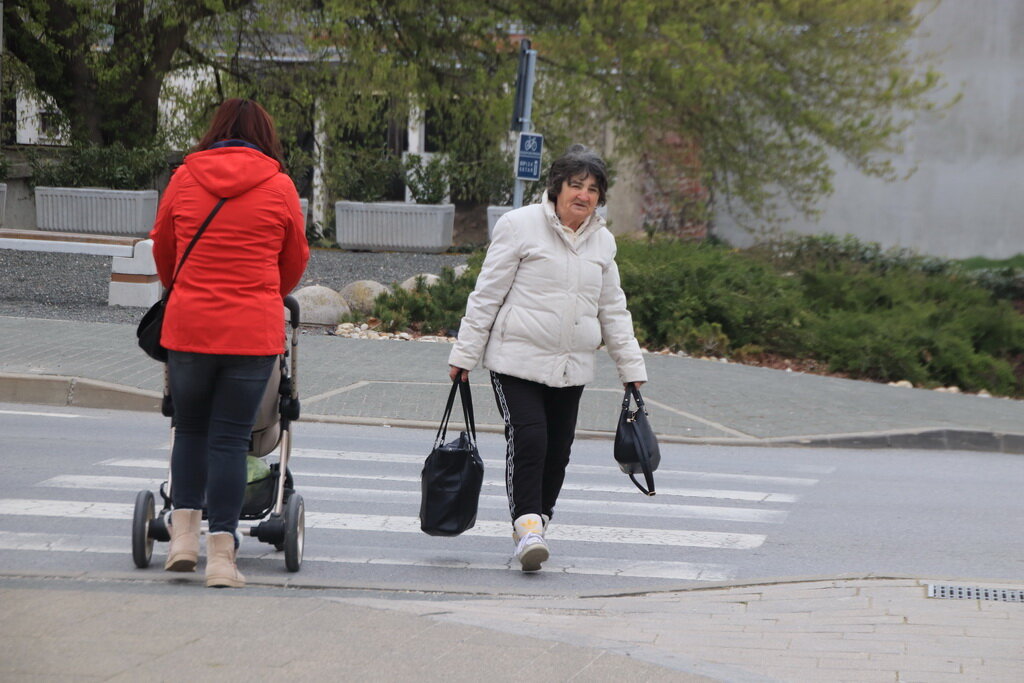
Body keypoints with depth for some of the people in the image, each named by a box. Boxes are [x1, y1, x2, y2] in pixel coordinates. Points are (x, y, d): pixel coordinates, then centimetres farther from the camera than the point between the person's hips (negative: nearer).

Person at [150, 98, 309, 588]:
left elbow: (162, 250, 18)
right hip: (254, 331, -1)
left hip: (188, 326, 1)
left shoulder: (185, 179, 4)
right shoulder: (279, 186, 1)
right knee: (230, 438, 0)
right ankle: (221, 553, -2)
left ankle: (184, 532, 9)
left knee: (189, 429, 17)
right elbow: (294, 263, 13)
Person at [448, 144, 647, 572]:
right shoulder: (520, 226, -3)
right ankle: (526, 525, -21)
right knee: (528, 439, -19)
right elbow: (487, 294, -2)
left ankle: (538, 523, 18)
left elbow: (613, 310, 20)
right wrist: (464, 354, -4)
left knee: (558, 451, 5)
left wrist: (632, 370, 17)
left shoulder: (601, 242, 12)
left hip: (572, 368, 5)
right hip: (518, 361, -5)